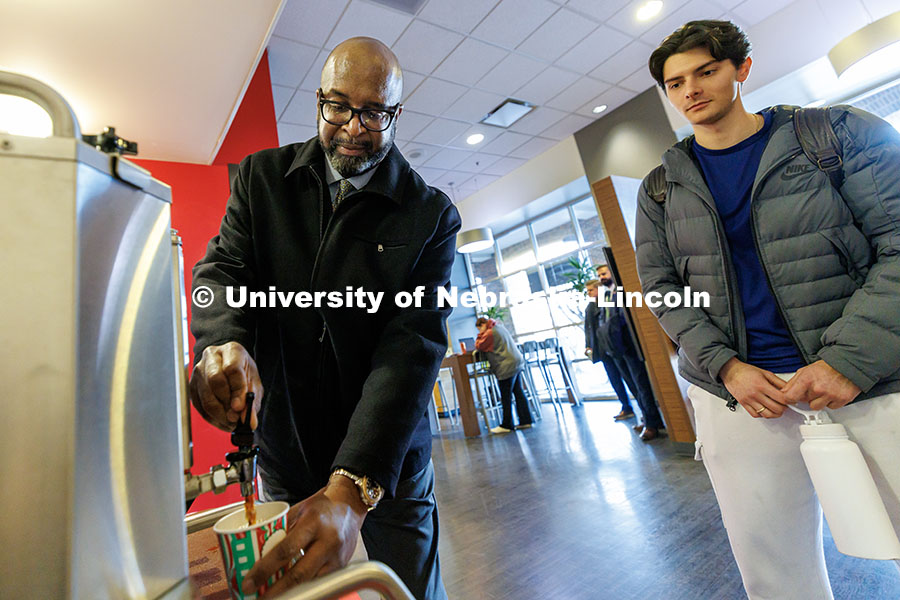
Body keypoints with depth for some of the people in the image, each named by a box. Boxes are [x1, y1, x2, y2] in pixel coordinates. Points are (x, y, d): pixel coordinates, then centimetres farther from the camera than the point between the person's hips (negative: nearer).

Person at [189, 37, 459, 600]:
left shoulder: (432, 216, -12)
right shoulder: (261, 177, 0)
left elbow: (413, 343, -21)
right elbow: (223, 269, -6)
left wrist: (353, 488, -32)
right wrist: (222, 342, -32)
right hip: (282, 452, 2)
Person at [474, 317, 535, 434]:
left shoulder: (489, 333, -11)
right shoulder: (500, 327, 18)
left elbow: (478, 347, -6)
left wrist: (480, 335, 6)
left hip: (506, 367, -9)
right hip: (516, 363, 10)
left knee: (506, 397, -2)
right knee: (518, 392, 12)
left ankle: (507, 425, 6)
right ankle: (526, 420, 16)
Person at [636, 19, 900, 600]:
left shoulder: (840, 131, 3)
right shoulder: (661, 188, 6)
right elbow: (660, 285, 3)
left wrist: (847, 360, -16)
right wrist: (725, 364, -10)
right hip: (738, 389, 1)